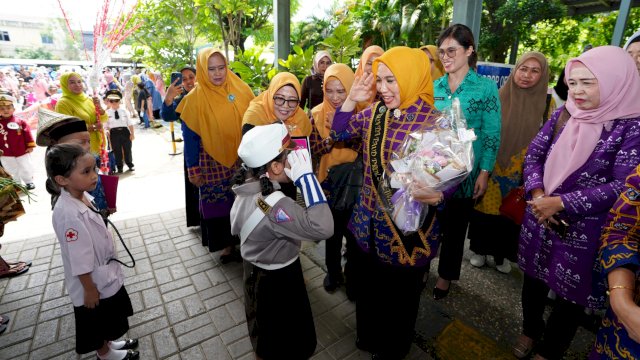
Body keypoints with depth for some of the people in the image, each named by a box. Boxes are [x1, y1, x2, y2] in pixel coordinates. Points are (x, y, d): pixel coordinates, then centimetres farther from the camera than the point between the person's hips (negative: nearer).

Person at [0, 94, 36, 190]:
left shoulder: (21, 122, -7)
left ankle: (29, 182, 31)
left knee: (26, 169, 13)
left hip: (22, 152, -2)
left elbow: (27, 134, -5)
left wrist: (30, 146, -6)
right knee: (12, 171, 16)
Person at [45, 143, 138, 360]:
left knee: (109, 318, 28)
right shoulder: (68, 213, -32)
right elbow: (79, 261, -26)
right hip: (92, 281, -8)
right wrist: (89, 289, -18)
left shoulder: (82, 197, -5)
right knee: (97, 322, 19)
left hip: (105, 274, 8)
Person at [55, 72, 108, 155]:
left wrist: (99, 106, -10)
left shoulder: (89, 99, 9)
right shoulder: (63, 103, -8)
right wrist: (93, 127, -14)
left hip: (96, 144, 5)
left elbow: (104, 119, 7)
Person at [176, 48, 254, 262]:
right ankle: (227, 246, 23)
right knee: (219, 205, 5)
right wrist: (193, 170, -4)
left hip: (242, 159, 3)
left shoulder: (240, 90, 0)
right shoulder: (195, 98, -7)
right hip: (213, 163, -2)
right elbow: (190, 137, -4)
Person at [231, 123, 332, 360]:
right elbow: (323, 228, -43)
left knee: (265, 326, 35)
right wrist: (306, 176, -39)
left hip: (259, 270, 8)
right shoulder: (273, 206, -38)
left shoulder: (248, 184, -11)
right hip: (276, 280, -8)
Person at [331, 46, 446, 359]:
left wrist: (436, 194, -36)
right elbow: (338, 133, 7)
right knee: (366, 286, 24)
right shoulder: (374, 113, 1)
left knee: (399, 296, 18)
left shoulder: (434, 122, -17)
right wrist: (351, 100, -7)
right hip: (369, 222, 6)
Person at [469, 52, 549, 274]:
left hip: (521, 172, 1)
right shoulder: (498, 97, -3)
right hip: (491, 167, -1)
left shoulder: (546, 102, 0)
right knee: (486, 208, 7)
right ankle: (480, 250, 27)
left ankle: (501, 254, 32)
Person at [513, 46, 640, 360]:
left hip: (585, 229, -4)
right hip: (540, 217, 4)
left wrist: (561, 203, -20)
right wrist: (537, 195, -13)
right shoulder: (563, 114, 1)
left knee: (570, 292, 14)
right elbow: (533, 155, 2)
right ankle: (530, 330, 46)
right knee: (534, 278, 19)